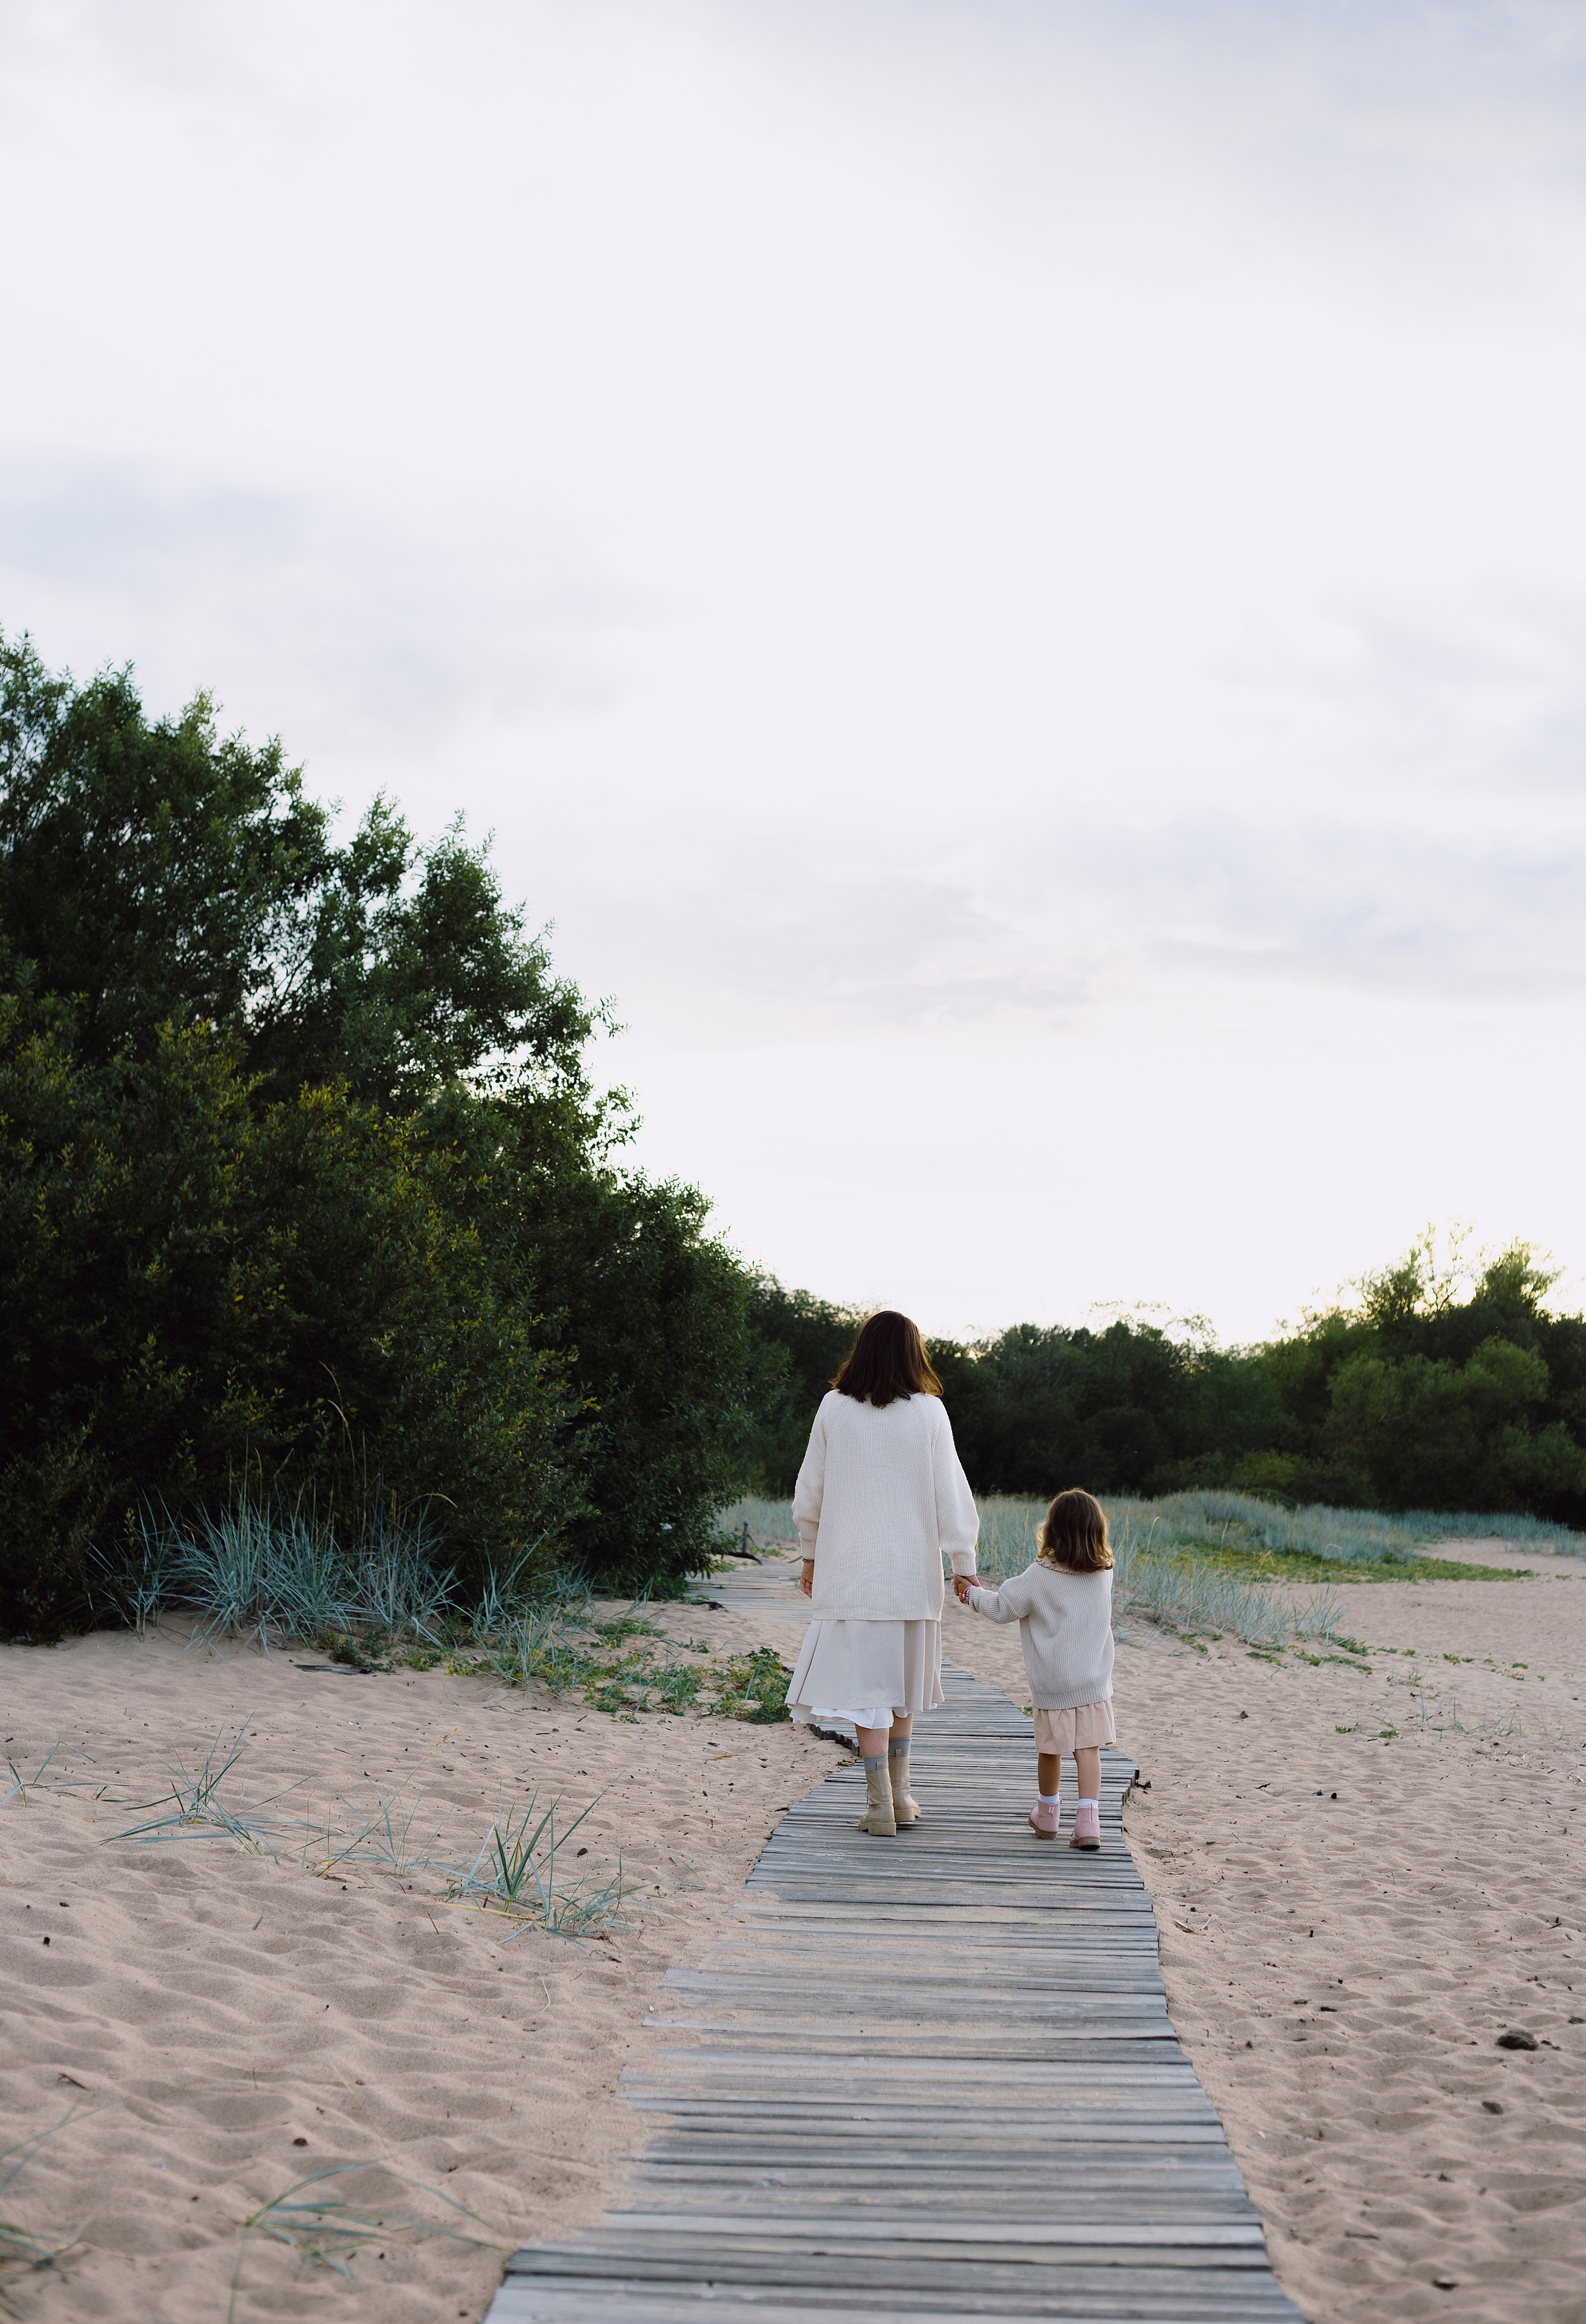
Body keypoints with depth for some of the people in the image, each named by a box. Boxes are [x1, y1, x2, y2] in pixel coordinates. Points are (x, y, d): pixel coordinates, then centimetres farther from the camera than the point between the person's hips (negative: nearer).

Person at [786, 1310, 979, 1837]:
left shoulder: (834, 1409, -2)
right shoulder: (928, 1412, -5)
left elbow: (809, 1493, 4)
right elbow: (950, 1495, -4)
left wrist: (811, 1556, 17)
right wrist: (965, 1567, 2)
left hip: (850, 1571, -1)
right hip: (912, 1571, 1)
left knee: (867, 1685, 2)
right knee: (903, 1681, 17)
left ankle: (881, 1806, 0)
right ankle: (899, 1793, 26)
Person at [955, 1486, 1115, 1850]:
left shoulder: (1039, 1578, -13)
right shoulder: (1103, 1574, -1)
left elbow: (1003, 1608, -5)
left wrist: (970, 1593, 12)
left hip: (1051, 1684, -2)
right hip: (1094, 1682, 2)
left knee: (1050, 1750, 14)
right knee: (1088, 1750, 1)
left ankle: (1048, 1817, 31)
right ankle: (1088, 1823, -10)